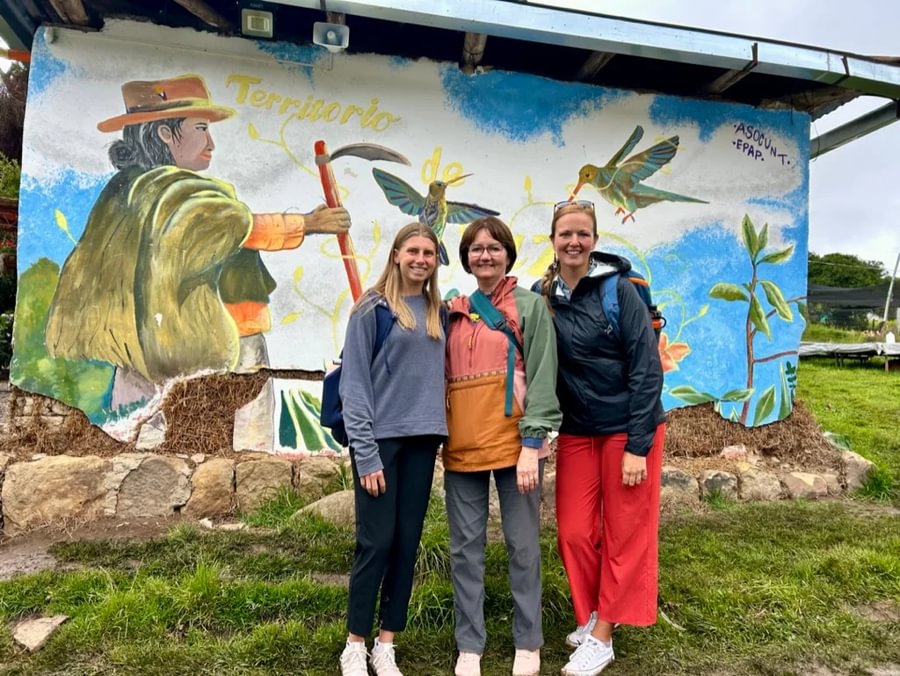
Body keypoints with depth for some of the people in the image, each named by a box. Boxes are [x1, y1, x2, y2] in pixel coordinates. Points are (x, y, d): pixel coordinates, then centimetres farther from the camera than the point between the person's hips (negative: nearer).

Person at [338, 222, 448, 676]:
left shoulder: (438, 312, 12)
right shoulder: (373, 308, -4)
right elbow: (354, 383, -8)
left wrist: (438, 430, 6)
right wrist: (365, 453, -13)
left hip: (422, 440, 5)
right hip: (381, 438, -5)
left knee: (407, 544, 9)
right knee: (376, 543, 1)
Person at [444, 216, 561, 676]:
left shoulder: (530, 306, 0)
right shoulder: (455, 313, 13)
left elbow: (542, 377, -7)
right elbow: (444, 378, 16)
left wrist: (531, 443, -14)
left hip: (514, 443, -4)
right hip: (462, 445, 4)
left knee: (522, 546, 7)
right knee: (465, 548, 9)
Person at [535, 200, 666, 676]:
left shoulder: (619, 290, -13)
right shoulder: (542, 295, -1)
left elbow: (647, 369, -14)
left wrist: (637, 446, -16)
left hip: (628, 429, -3)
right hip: (576, 432, 4)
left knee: (625, 534, 7)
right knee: (574, 532, 7)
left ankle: (601, 635, 24)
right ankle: (592, 614, 33)